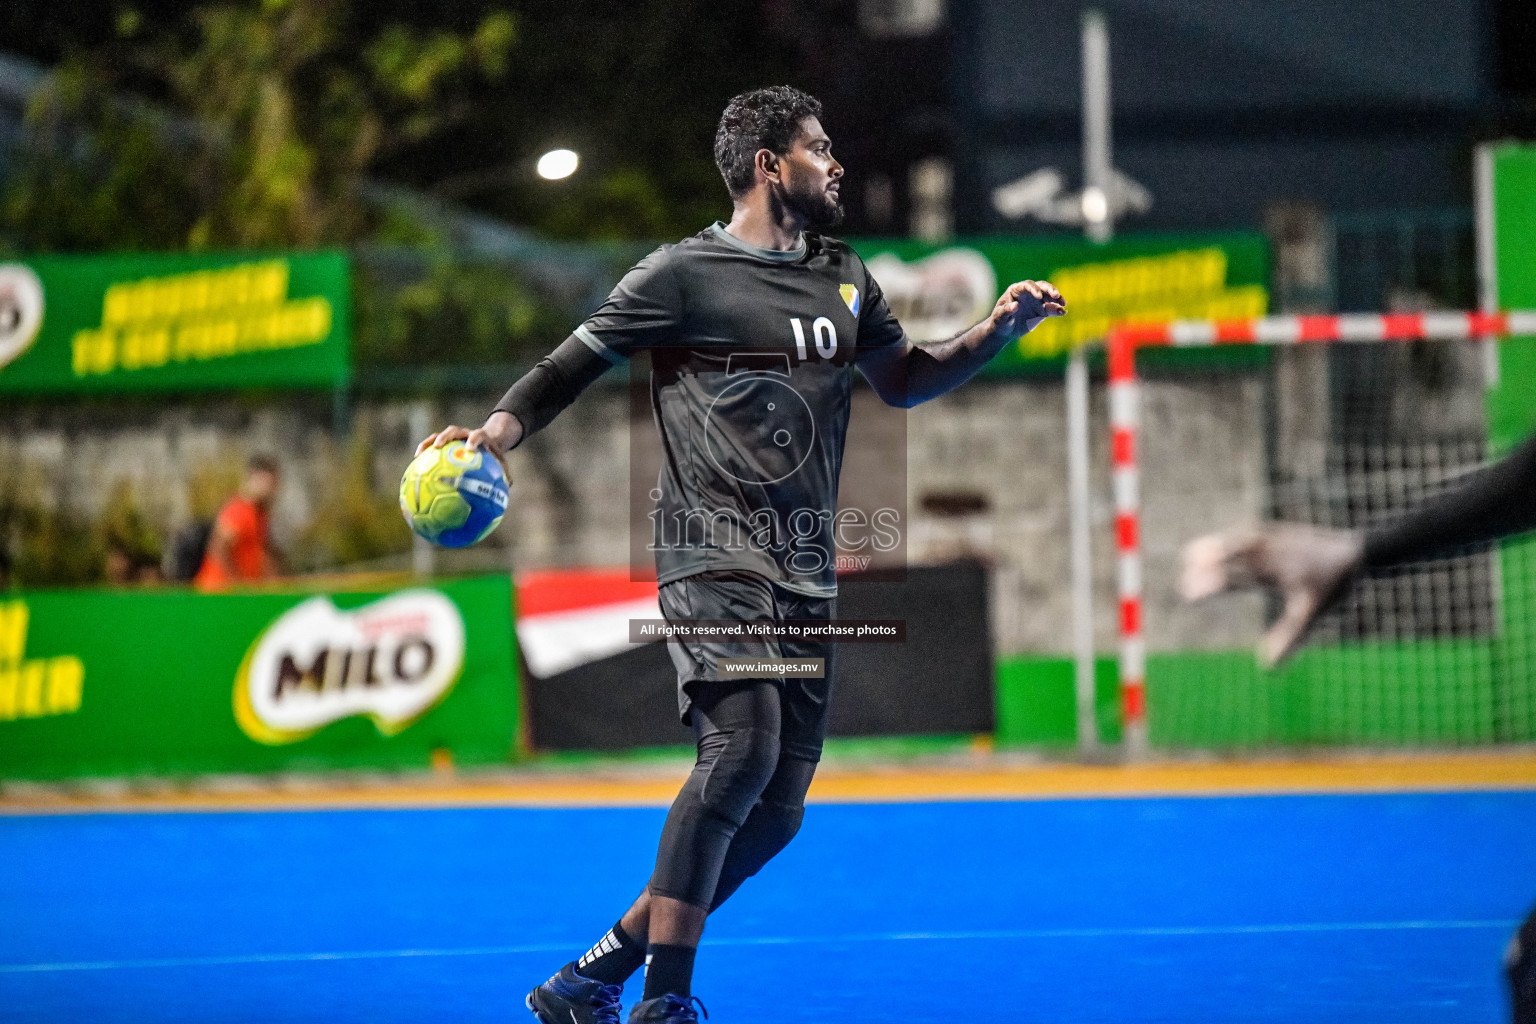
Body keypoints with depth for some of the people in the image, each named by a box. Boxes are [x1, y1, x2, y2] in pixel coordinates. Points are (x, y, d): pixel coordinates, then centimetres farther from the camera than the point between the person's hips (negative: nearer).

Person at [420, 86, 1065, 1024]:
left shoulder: (846, 279, 18)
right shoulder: (684, 274, -2)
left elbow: (904, 380, 32)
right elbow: (573, 366, 1)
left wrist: (997, 330, 17)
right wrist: (494, 432, -15)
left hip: (807, 579, 7)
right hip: (715, 563, -7)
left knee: (776, 812, 2)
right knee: (742, 748, -26)